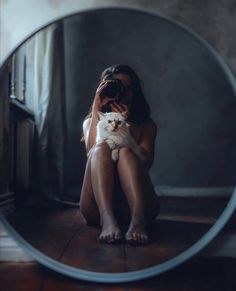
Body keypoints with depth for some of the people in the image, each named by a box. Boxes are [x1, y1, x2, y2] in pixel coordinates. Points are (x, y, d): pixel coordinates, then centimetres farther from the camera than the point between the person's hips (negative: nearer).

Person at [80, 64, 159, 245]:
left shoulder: (146, 125, 17)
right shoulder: (91, 121, 19)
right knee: (101, 149, -24)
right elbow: (92, 150, -5)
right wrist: (97, 108, -5)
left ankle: (138, 219, -47)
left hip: (133, 203, 0)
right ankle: (107, 220, -46)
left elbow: (146, 161, -2)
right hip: (97, 207, 1)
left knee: (125, 152, -25)